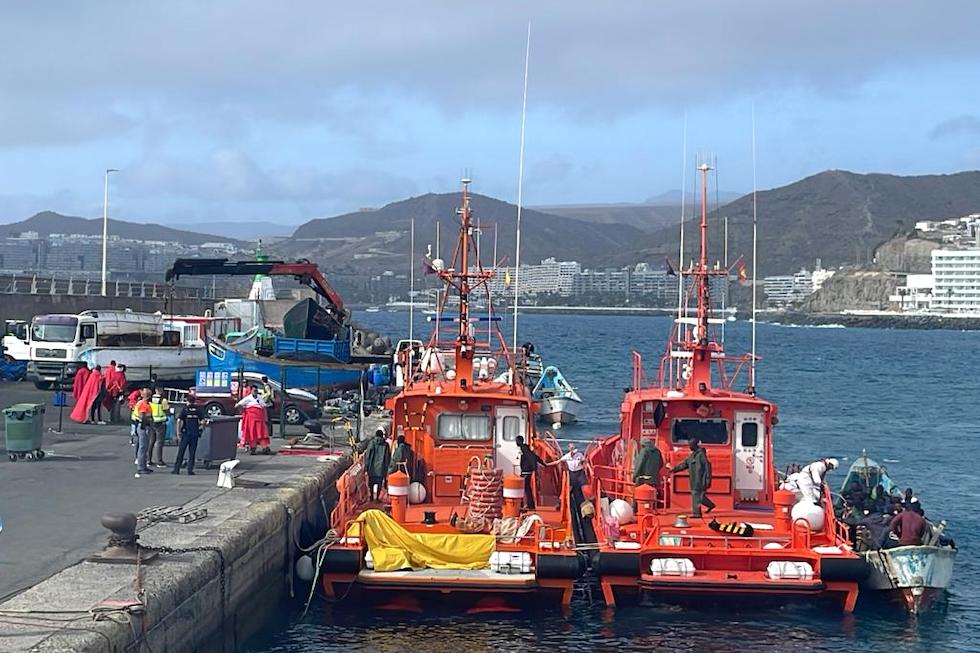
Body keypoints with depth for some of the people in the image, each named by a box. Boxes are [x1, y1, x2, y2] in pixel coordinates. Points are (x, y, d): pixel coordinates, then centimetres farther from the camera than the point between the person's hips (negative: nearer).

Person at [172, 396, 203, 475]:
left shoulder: (184, 409, -2)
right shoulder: (198, 410, 5)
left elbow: (179, 421, -9)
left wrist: (178, 432, -4)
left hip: (186, 433, -2)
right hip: (195, 433, 2)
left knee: (180, 452, 5)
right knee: (192, 453, 5)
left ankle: (176, 469, 5)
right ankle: (190, 470, 2)